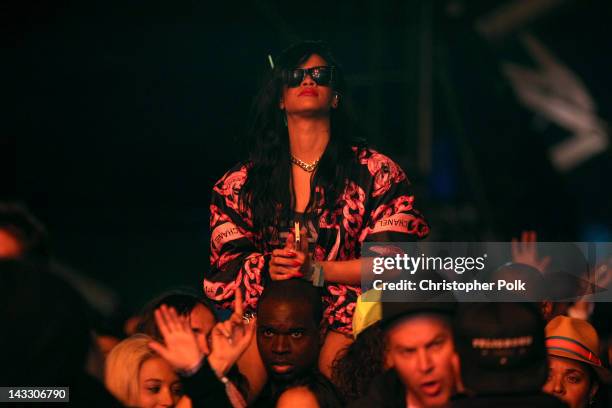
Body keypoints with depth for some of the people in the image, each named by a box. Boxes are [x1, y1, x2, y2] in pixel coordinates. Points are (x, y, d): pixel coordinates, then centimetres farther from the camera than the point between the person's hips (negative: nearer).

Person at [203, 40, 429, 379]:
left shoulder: (375, 172, 6)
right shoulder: (243, 181, 13)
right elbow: (226, 262, 10)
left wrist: (317, 271, -13)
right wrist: (267, 268, -12)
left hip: (348, 319, -1)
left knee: (334, 362, -33)